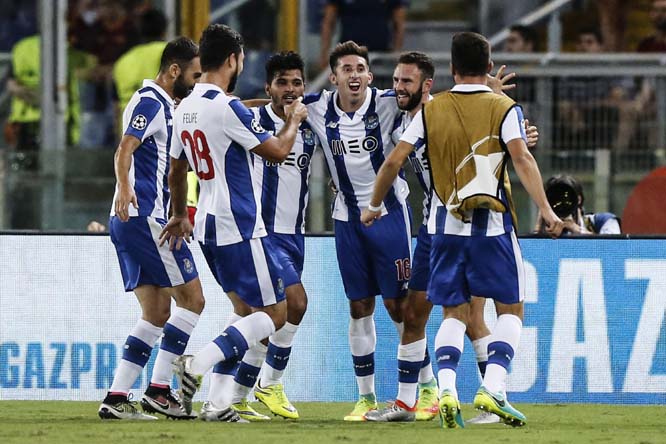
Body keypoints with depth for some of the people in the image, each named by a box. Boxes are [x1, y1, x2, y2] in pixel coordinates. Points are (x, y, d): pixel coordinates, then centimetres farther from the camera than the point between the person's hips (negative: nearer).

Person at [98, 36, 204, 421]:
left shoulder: (161, 104, 20)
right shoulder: (150, 103, -11)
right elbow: (124, 150, -27)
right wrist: (124, 189, -43)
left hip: (133, 219, 10)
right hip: (145, 217, -10)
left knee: (157, 314, 10)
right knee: (192, 299, -6)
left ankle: (116, 398, 4)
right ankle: (159, 390, -7)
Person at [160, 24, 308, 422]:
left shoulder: (185, 109, 10)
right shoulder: (227, 107, -17)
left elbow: (177, 171, 22)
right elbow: (277, 151, -11)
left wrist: (180, 216, 36)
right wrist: (294, 121, 9)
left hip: (208, 226, 9)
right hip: (240, 228, -9)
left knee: (247, 312, 16)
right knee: (275, 314, -3)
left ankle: (218, 402, 7)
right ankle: (198, 365, -17)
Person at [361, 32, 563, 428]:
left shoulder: (431, 110, 5)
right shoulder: (504, 109, -2)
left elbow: (395, 161, 4)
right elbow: (522, 159, -15)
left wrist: (375, 206, 17)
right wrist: (546, 209, -18)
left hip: (447, 225, 3)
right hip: (493, 224, -3)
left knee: (455, 314, 9)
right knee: (510, 309, 7)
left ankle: (446, 388, -12)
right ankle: (493, 388, -11)